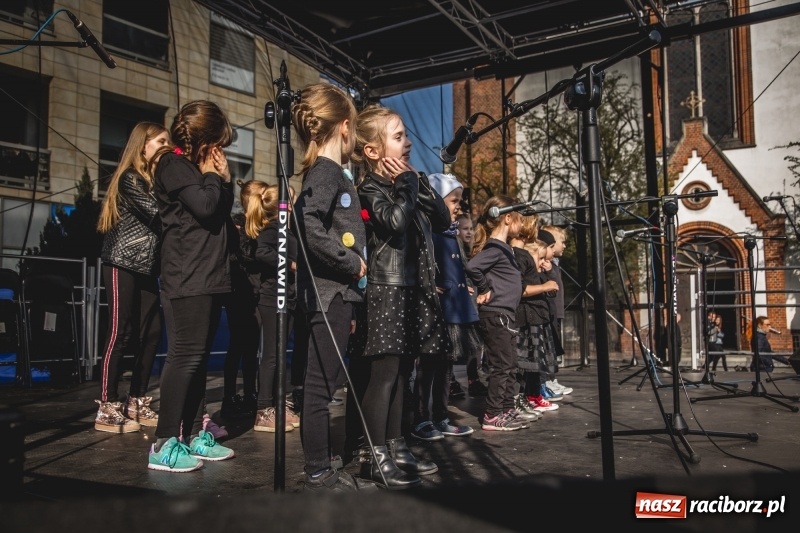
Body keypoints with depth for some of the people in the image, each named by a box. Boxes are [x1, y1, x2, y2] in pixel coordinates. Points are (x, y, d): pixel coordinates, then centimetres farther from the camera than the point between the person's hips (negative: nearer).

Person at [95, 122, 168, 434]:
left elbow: (161, 218, 8)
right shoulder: (129, 178, -7)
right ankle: (107, 408, -2)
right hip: (122, 264, -8)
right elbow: (155, 213, -20)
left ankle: (136, 403, 14)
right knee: (121, 332, -8)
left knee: (150, 332, 5)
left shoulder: (156, 179, 17)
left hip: (147, 266, 8)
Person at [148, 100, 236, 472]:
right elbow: (205, 207, -19)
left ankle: (193, 435, 16)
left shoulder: (196, 168, 22)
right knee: (185, 356, -10)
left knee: (198, 358, 9)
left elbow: (223, 213, 20)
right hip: (187, 279, -9)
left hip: (207, 277, 9)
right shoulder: (173, 164, -6)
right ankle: (164, 444, -5)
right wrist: (212, 175, -3)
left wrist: (224, 179, 8)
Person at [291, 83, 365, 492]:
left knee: (323, 383, 14)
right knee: (321, 384, -1)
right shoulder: (325, 171, -12)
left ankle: (322, 468, 25)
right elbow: (309, 227, -26)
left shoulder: (332, 173, 16)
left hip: (337, 292, 10)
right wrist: (351, 263, -18)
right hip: (328, 293, -10)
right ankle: (317, 474, 10)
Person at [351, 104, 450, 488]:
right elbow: (395, 221, -24)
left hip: (416, 288, 8)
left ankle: (395, 448, 20)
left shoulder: (409, 182, 17)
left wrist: (420, 185, 4)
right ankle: (374, 455, 1)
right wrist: (407, 184, -9)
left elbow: (443, 221, 12)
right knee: (384, 372, -7)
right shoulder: (371, 188, -6)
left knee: (402, 372, 11)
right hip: (387, 288, -8)